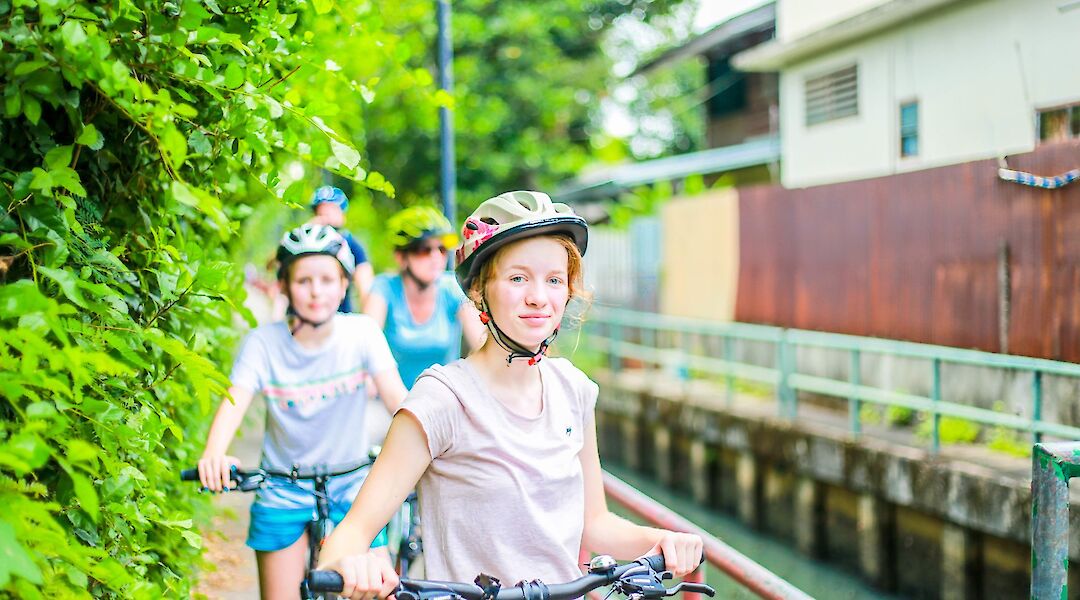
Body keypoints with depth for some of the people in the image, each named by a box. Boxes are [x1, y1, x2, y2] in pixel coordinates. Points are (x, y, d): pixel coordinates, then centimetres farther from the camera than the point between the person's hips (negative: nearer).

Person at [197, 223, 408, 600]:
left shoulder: (361, 333, -9)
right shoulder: (263, 342, -10)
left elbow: (395, 395, -19)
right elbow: (235, 400, -22)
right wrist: (213, 454, -42)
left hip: (350, 489, 0)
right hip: (283, 493, 0)